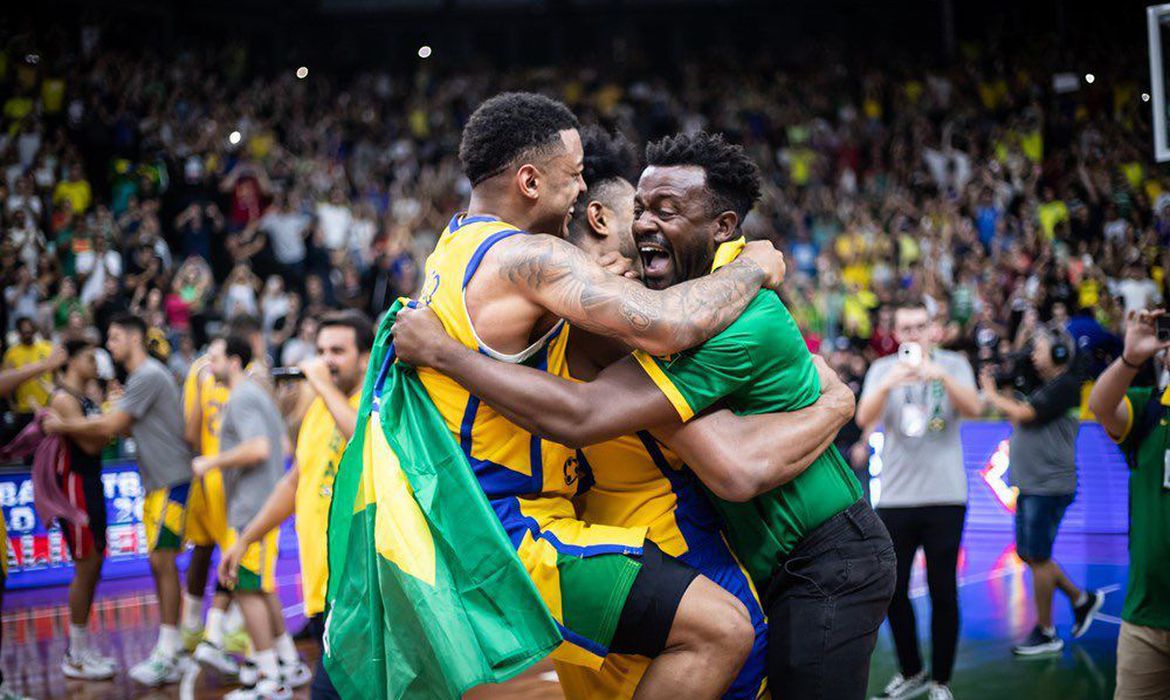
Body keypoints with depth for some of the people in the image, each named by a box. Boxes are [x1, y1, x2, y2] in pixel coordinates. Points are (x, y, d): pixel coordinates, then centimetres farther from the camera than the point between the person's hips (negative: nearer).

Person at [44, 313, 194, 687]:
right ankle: (171, 642, 19)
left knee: (162, 558, -9)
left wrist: (63, 426, -6)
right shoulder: (141, 376, 16)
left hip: (171, 480, -10)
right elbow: (125, 427, 18)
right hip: (155, 482, 10)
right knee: (160, 560, 12)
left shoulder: (149, 375, -16)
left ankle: (166, 657, -7)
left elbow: (110, 427, -16)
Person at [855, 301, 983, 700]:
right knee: (893, 591, 8)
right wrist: (887, 386, -29)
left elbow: (973, 408, -13)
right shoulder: (883, 369, 5)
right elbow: (864, 419, -10)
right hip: (894, 498, 2)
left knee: (943, 592, 2)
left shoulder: (953, 365, 4)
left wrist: (942, 376, -30)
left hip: (944, 497, -2)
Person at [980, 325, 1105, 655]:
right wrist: (996, 395, 9)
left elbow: (1024, 414, -18)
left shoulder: (1066, 386, -12)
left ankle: (1045, 633, 4)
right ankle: (1081, 599, 28)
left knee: (1037, 557, -5)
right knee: (1029, 554, 14)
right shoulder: (1047, 387, 18)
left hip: (1049, 486, -10)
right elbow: (1022, 421, 16)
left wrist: (992, 396, -4)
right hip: (1030, 485, 10)